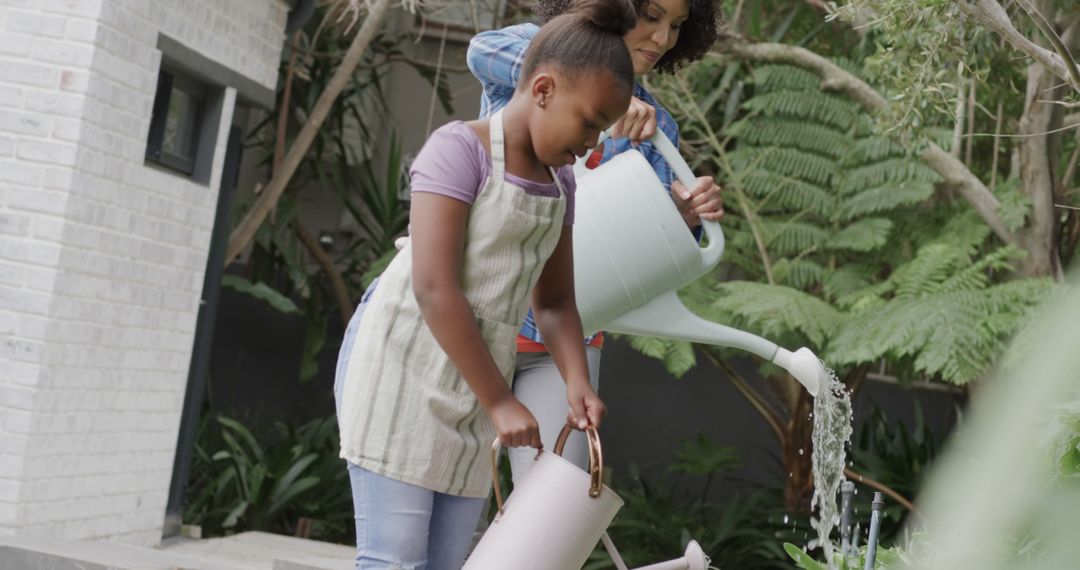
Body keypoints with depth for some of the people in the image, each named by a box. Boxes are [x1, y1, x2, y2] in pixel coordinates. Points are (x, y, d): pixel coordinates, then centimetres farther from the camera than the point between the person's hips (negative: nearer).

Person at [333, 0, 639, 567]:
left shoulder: (557, 183, 11)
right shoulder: (458, 148, -12)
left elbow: (554, 302, 13)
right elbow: (434, 288, -19)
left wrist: (577, 384, -6)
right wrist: (501, 401, -17)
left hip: (472, 385, 7)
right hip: (402, 361, -7)